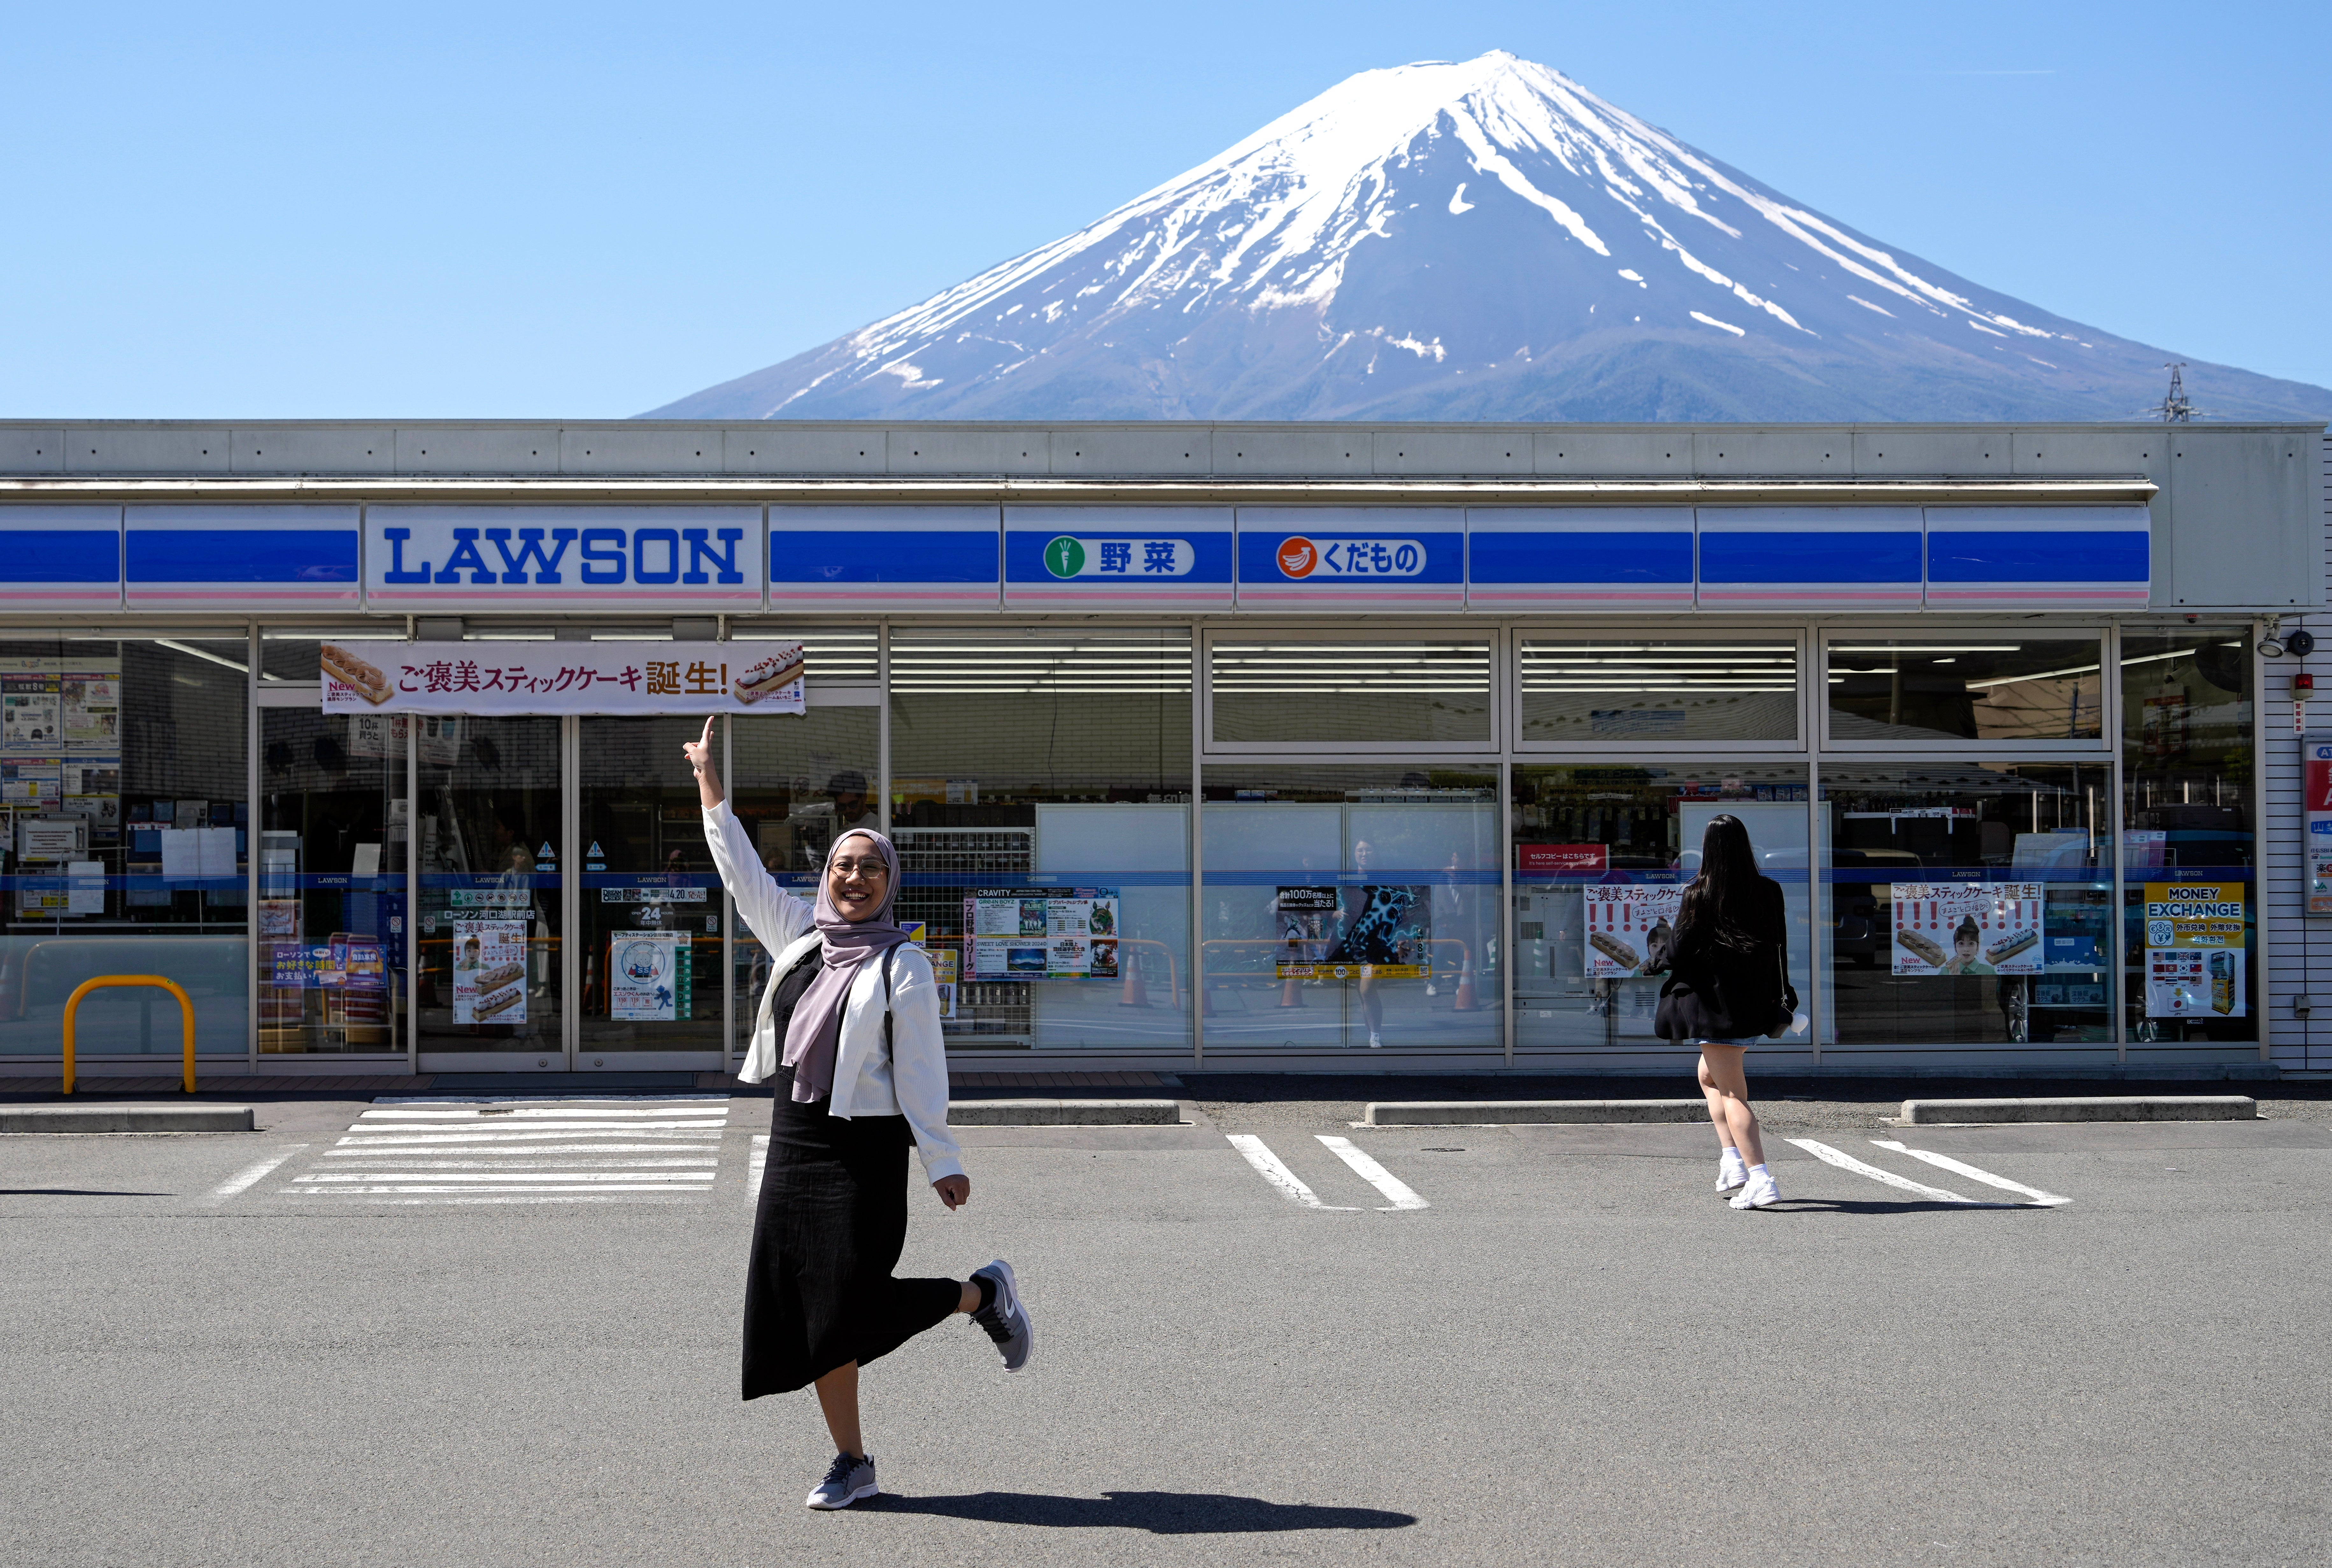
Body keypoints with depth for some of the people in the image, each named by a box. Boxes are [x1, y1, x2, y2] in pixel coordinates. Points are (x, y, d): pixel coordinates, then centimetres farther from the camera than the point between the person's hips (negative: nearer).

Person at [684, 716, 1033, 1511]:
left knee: (857, 1301, -11)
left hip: (865, 1148, -6)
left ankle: (983, 1294, 15)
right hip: (794, 1144, 6)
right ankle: (851, 1460, 12)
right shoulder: (799, 935, 10)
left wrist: (944, 1163, -9)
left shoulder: (902, 964, -5)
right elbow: (741, 867, 17)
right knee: (807, 1305, 4)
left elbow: (921, 1072, -7)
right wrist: (707, 775, 16)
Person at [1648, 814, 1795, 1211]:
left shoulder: (1700, 895, -14)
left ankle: (1760, 1179, -13)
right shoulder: (1768, 891, -1)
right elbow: (1779, 950, 5)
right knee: (1709, 1077, 25)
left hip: (1715, 1001, -6)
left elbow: (1678, 951, -9)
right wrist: (1777, 998, 18)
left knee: (1732, 1092, -3)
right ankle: (1733, 1160, 16)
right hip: (1757, 1001, 6)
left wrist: (1656, 953, 14)